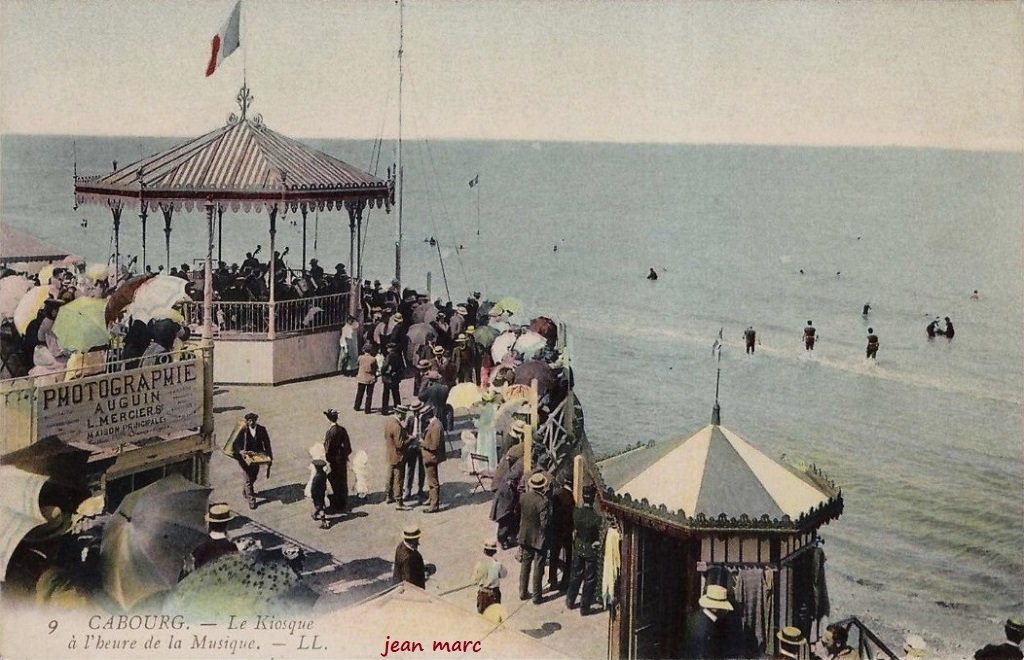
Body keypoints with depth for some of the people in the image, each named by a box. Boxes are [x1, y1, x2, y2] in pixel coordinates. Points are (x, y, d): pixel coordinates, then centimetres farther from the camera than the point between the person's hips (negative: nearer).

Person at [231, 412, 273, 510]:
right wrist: (240, 451, -31)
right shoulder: (243, 430, -12)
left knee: (253, 477, 18)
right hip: (246, 457, -4)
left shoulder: (262, 429, -4)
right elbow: (236, 443, -11)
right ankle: (251, 499, 4)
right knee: (248, 479, -5)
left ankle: (245, 490, 46)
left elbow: (267, 443, 2)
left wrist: (269, 457, -2)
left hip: (257, 457, 4)